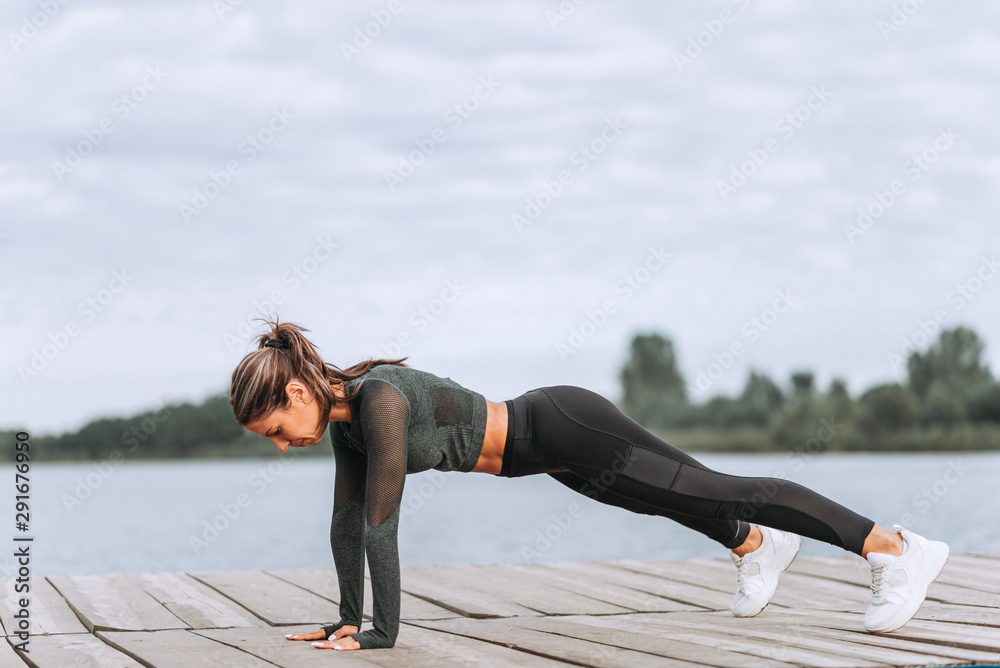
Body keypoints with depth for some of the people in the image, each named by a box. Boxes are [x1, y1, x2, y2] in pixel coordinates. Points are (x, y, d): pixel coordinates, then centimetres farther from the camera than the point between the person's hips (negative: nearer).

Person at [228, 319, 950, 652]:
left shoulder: (380, 400, -28)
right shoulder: (342, 411, -2)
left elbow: (381, 519, -28)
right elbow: (348, 516, 6)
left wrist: (381, 630, -24)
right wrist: (347, 621, 6)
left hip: (565, 431, -8)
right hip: (552, 451, 8)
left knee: (717, 492, -1)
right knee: (672, 498, 31)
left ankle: (902, 549, 7)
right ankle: (759, 545, 59)